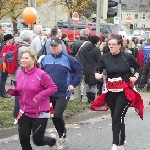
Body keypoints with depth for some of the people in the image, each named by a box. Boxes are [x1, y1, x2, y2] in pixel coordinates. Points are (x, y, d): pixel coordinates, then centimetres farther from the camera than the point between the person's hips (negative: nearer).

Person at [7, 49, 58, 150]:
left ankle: (52, 140, 38)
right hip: (24, 112, 5)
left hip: (40, 113, -5)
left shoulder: (41, 74, -16)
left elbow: (53, 88, -15)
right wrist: (13, 91, -6)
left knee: (38, 140, 4)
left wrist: (39, 96, -25)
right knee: (23, 139, 2)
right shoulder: (20, 74, 2)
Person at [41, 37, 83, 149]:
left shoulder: (68, 59, -8)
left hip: (63, 94, -5)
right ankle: (62, 137, 28)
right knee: (54, 117, 11)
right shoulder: (45, 59, 3)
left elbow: (79, 70, -2)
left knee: (57, 116, -15)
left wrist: (73, 84, -9)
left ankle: (62, 136, 8)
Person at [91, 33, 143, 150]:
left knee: (117, 117, -14)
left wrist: (135, 77, -6)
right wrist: (97, 75, -20)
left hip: (125, 91, -3)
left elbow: (138, 67, 9)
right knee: (115, 117, 12)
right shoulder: (105, 58, -5)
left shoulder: (127, 57, -8)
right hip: (111, 91, 4)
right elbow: (98, 70, 2)